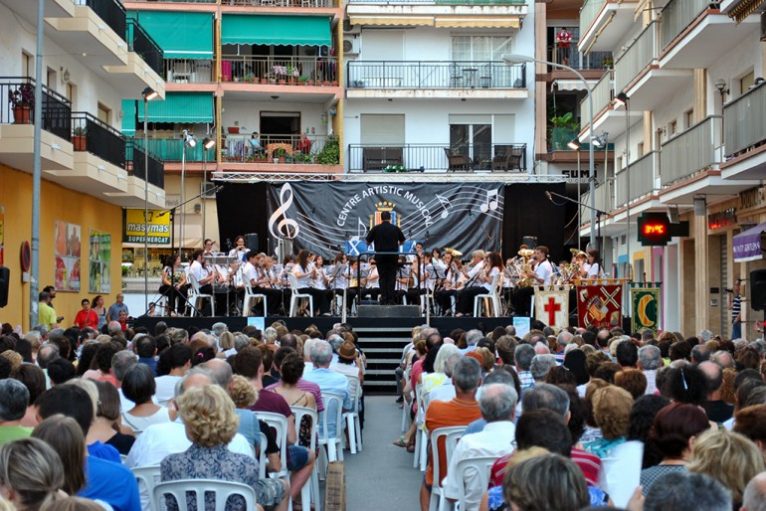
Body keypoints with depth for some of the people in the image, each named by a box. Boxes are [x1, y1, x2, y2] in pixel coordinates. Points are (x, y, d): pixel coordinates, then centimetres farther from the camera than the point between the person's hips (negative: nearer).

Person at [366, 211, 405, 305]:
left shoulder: (376, 228, -2)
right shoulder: (395, 228, 1)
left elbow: (368, 242, 1)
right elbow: (402, 241, 13)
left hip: (380, 256, 0)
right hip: (393, 256, 0)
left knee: (382, 277, 5)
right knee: (391, 277, 4)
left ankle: (384, 299, 0)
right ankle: (391, 299, -4)